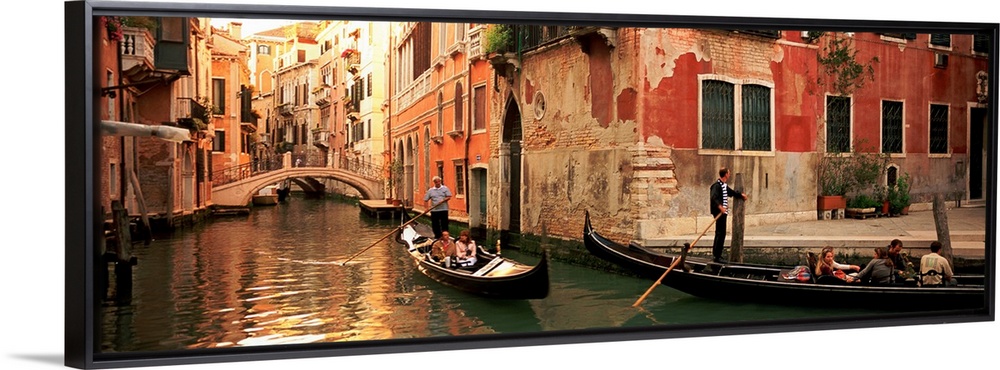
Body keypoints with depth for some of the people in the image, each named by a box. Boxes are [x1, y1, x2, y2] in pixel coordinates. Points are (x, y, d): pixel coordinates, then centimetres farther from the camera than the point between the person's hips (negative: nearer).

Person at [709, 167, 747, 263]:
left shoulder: (724, 185, 18)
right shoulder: (717, 185, -13)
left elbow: (731, 192, 38)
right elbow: (714, 197, -28)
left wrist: (741, 194, 46)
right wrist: (720, 206, -40)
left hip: (723, 212, 10)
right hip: (719, 212, -10)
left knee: (721, 233, 12)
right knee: (720, 233, -11)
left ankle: (717, 255, 17)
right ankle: (717, 256, -10)